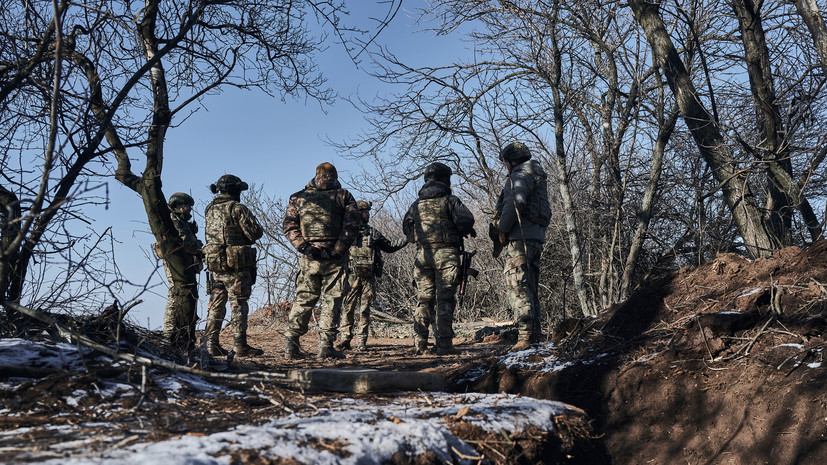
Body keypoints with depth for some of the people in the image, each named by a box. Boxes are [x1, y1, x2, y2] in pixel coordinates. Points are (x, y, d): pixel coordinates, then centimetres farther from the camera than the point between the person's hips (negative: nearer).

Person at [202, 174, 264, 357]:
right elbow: (255, 233, -13)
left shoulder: (210, 209, 12)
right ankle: (240, 345, 0)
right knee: (238, 304, -2)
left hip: (215, 265, 7)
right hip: (236, 266, -6)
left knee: (216, 304, 11)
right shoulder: (237, 208, -10)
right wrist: (257, 226, 9)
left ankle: (211, 343, 13)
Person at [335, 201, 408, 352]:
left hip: (369, 277, 3)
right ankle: (344, 339, 6)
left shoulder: (373, 232, 13)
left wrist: (406, 240, 10)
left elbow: (389, 246, 19)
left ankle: (361, 341, 7)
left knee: (365, 310, 2)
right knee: (347, 308, -2)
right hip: (351, 276, -2)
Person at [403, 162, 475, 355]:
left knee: (424, 299, 8)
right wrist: (461, 232, 6)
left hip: (423, 254, 5)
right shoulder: (449, 200, -2)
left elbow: (407, 227, 16)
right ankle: (443, 344, -5)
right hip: (446, 254, -4)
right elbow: (466, 220, -13)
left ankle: (419, 344, 5)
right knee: (445, 299, -3)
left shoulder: (417, 204, 13)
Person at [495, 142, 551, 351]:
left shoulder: (520, 175, -6)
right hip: (536, 237, 10)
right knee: (530, 288, 11)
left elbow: (515, 202, -23)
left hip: (519, 238, -10)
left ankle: (525, 336, -14)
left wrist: (502, 229, -14)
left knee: (518, 288, -11)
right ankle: (534, 335, 14)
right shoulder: (537, 177, 24)